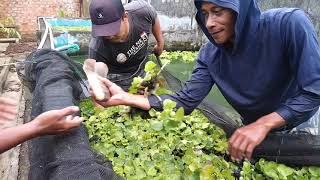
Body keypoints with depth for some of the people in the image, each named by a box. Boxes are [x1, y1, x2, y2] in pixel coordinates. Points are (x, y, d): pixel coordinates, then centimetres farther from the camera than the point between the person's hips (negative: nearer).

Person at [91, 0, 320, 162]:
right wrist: (125, 97, -28)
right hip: (255, 127, 3)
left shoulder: (289, 24, -30)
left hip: (301, 124, -2)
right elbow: (185, 101, -20)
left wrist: (263, 124, -38)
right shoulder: (210, 54, -17)